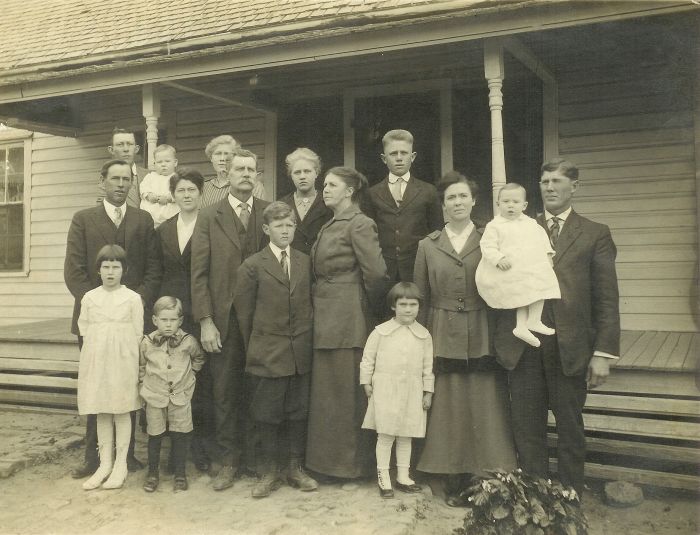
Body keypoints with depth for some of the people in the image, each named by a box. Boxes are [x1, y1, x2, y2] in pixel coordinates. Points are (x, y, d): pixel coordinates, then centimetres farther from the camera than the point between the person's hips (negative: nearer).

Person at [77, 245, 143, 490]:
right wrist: (94, 357, 3)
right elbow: (84, 331, 10)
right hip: (96, 361, 3)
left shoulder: (132, 298, -2)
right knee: (101, 412, 9)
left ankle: (120, 465, 13)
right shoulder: (89, 298, 5)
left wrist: (134, 365, -4)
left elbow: (138, 334, 0)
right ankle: (105, 464, 19)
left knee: (122, 412, 3)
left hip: (123, 361, -3)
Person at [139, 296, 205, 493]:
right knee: (154, 436, 9)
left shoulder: (188, 341, -7)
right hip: (154, 397, 0)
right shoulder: (146, 343, -5)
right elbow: (140, 367, 12)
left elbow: (199, 358, 15)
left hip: (181, 396, 0)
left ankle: (180, 474, 19)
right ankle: (152, 473, 24)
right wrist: (143, 386, 9)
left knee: (180, 436, 6)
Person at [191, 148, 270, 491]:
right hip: (225, 319, 0)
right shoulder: (209, 217, 3)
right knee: (225, 393, 7)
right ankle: (229, 462, 19)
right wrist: (206, 322, -7)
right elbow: (199, 273, 0)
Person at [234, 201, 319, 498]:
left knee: (298, 412, 10)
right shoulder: (252, 266, -3)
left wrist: (307, 340, 7)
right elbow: (244, 312, 0)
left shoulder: (305, 262, 8)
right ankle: (269, 471, 19)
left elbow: (311, 304, 12)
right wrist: (254, 348, 2)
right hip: (267, 354, -3)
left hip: (300, 352, 3)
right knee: (267, 415, 5)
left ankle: (296, 468, 24)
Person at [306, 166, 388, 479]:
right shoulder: (329, 227, 16)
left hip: (348, 320, -9)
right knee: (327, 392, 14)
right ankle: (330, 460, 25)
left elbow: (376, 272, -16)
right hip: (326, 320, 9)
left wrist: (370, 308, -5)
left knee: (348, 392, 0)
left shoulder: (359, 224, -10)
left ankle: (352, 463, 13)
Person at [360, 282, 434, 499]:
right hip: (385, 390, -2)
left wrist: (428, 391, 8)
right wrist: (366, 382, 2)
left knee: (405, 436, 11)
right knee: (385, 436, 0)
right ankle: (383, 478, 11)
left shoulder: (424, 335, 3)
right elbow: (368, 359, 5)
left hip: (412, 393, 2)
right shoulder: (380, 332, -2)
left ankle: (403, 477, 22)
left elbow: (428, 366, 8)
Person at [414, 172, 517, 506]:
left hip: (482, 338, 0)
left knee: (485, 409, 1)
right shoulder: (428, 246, 7)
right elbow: (421, 298, 9)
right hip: (443, 337, 1)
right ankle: (454, 483, 15)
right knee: (448, 409, 4)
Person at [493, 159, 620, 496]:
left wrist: (603, 353, -7)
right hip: (523, 347, 2)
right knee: (527, 430, 9)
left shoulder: (595, 235, 4)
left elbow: (607, 300, -1)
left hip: (570, 348, -2)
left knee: (570, 430, 10)